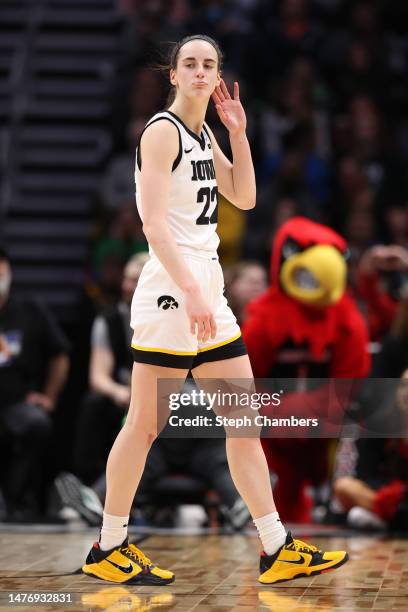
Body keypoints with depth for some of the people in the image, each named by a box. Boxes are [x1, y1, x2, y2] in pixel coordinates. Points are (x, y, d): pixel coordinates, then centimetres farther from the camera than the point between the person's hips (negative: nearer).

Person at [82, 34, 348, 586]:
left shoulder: (204, 136, 16)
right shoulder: (162, 131, -10)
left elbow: (244, 198, 20)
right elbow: (154, 223, -19)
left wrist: (239, 133, 10)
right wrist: (190, 290, -27)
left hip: (208, 292, 9)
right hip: (170, 292, -9)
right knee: (147, 424, -3)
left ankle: (277, 550, 10)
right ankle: (108, 549, 9)